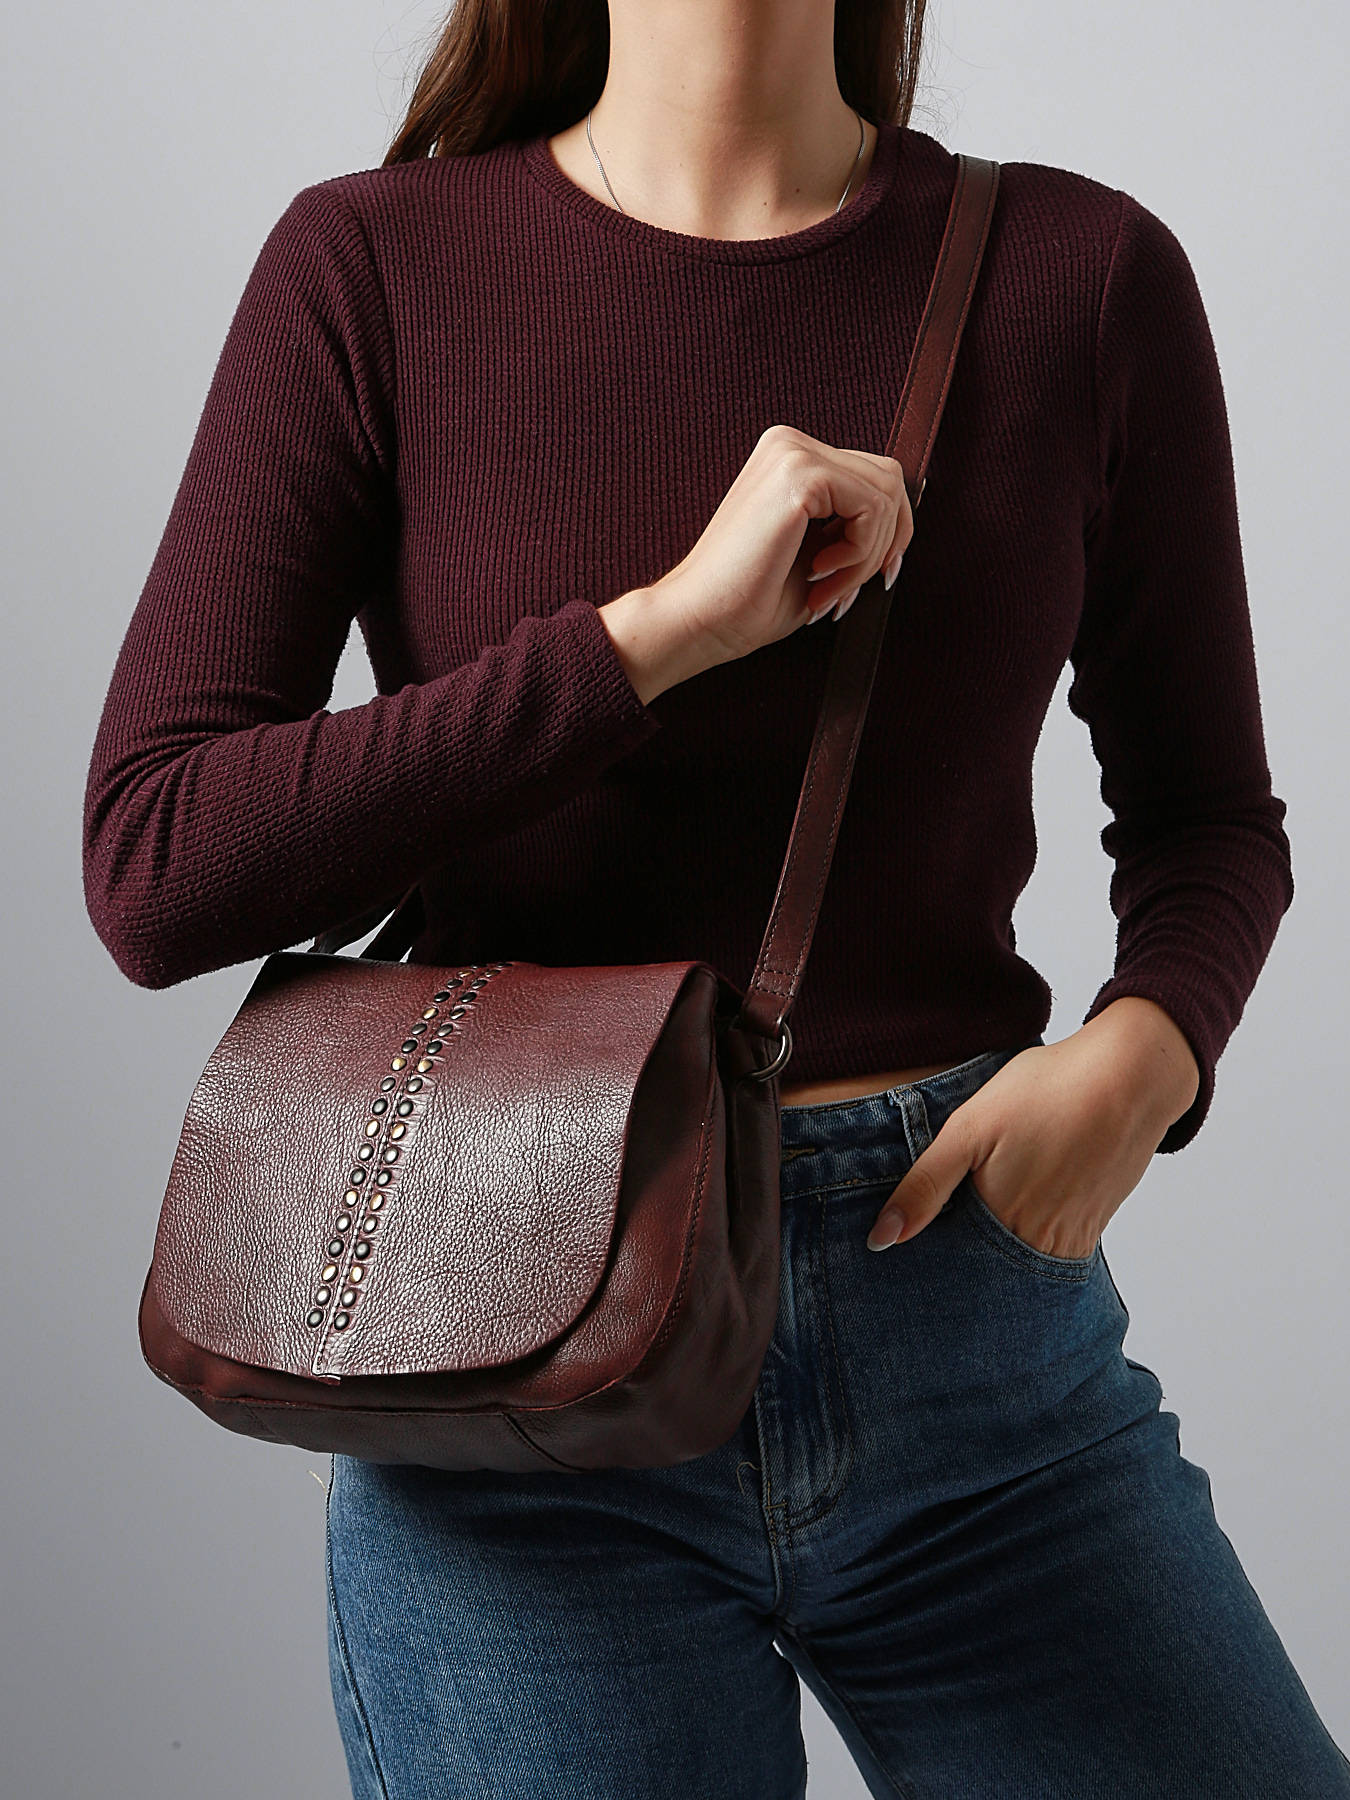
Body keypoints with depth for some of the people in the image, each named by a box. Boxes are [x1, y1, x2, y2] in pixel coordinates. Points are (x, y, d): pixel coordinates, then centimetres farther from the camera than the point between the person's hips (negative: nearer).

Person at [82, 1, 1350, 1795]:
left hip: (973, 1297, 2)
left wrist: (1143, 1049, -11)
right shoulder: (374, 267, -3)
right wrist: (665, 626, -18)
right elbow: (153, 869, -10)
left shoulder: (1091, 271, 0)